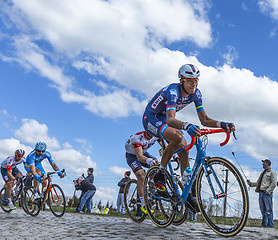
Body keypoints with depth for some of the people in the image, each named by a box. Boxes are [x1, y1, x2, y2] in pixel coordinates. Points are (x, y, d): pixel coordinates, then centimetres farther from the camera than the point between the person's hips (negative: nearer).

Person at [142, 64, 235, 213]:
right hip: (151, 118, -7)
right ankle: (160, 176, -16)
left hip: (164, 119, 7)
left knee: (183, 148, -10)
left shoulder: (196, 94, -10)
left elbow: (204, 119, -11)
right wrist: (186, 126, -66)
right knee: (177, 136, -33)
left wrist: (222, 125, -29)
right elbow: (170, 120, -47)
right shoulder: (173, 91, -32)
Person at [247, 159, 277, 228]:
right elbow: (258, 183, 25)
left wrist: (267, 191, -17)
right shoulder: (263, 173, 25)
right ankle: (264, 224, 11)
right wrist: (251, 184, 8)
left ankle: (270, 225, -5)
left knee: (268, 210, -8)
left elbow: (274, 183, -9)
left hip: (267, 194, -8)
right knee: (263, 210, 7)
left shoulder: (272, 172, 1)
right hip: (261, 193, 8)